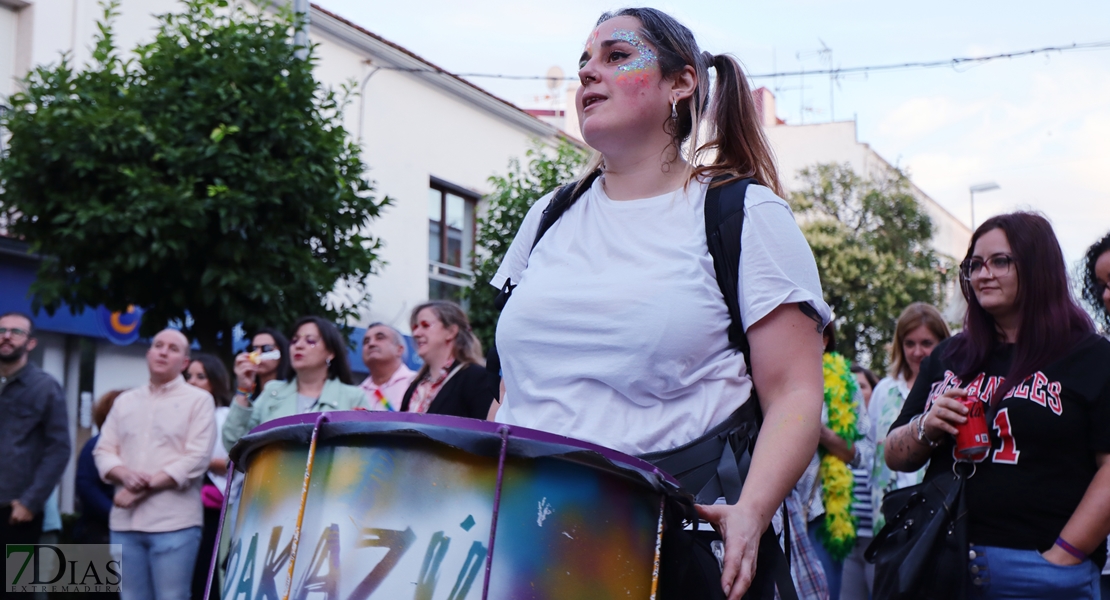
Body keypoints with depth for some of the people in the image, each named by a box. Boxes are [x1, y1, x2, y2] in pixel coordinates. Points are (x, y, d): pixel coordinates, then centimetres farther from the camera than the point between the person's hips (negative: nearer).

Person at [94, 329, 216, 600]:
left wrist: (144, 488, -13)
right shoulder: (125, 401, 17)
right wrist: (125, 475, -11)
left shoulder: (199, 400, 2)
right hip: (125, 521, 5)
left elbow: (196, 458, -9)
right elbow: (104, 450, 11)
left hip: (174, 523, -5)